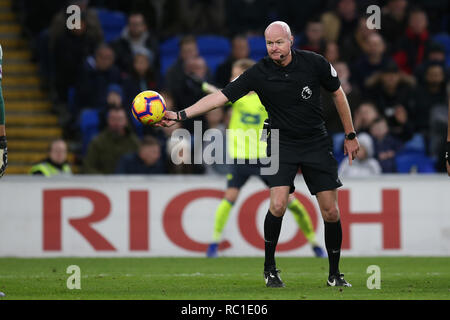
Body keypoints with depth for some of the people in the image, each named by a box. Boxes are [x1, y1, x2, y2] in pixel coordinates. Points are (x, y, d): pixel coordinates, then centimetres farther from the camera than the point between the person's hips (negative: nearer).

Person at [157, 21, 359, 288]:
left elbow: (338, 94, 6)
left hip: (317, 144, 1)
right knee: (278, 205, -20)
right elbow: (220, 96, -14)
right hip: (282, 146, -1)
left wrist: (350, 135, 9)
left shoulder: (314, 63, -9)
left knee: (331, 212, -2)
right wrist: (181, 115, -24)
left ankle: (335, 274, 15)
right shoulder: (259, 73, -11)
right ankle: (270, 268, -1)